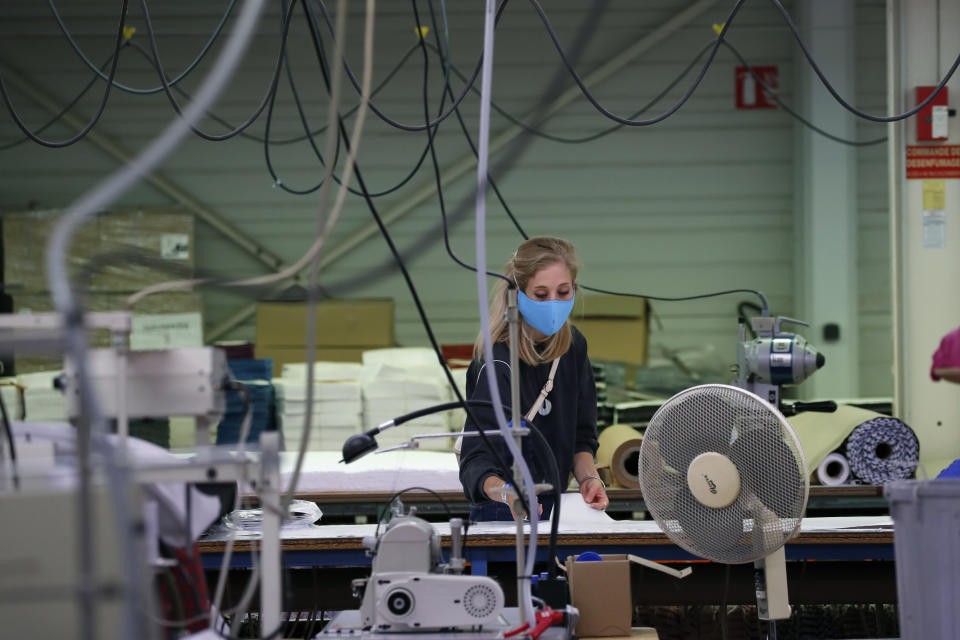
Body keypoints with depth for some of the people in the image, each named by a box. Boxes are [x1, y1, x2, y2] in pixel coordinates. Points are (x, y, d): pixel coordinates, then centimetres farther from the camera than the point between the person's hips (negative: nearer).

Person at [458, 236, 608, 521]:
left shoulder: (573, 346, -2)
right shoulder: (499, 364, -23)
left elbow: (581, 435, 7)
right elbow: (476, 461, -30)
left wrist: (588, 477, -11)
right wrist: (507, 494, -49)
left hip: (551, 509, 6)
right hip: (502, 518, -6)